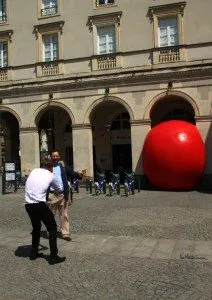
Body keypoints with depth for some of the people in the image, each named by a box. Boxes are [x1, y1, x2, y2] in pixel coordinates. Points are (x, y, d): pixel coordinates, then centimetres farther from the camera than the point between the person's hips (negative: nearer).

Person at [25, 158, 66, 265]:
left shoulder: (34, 171, 13)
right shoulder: (51, 175, 5)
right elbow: (59, 190, 20)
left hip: (28, 204, 6)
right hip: (39, 204, -5)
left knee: (36, 227, 25)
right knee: (52, 228, 7)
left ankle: (34, 253, 33)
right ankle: (53, 257, 5)